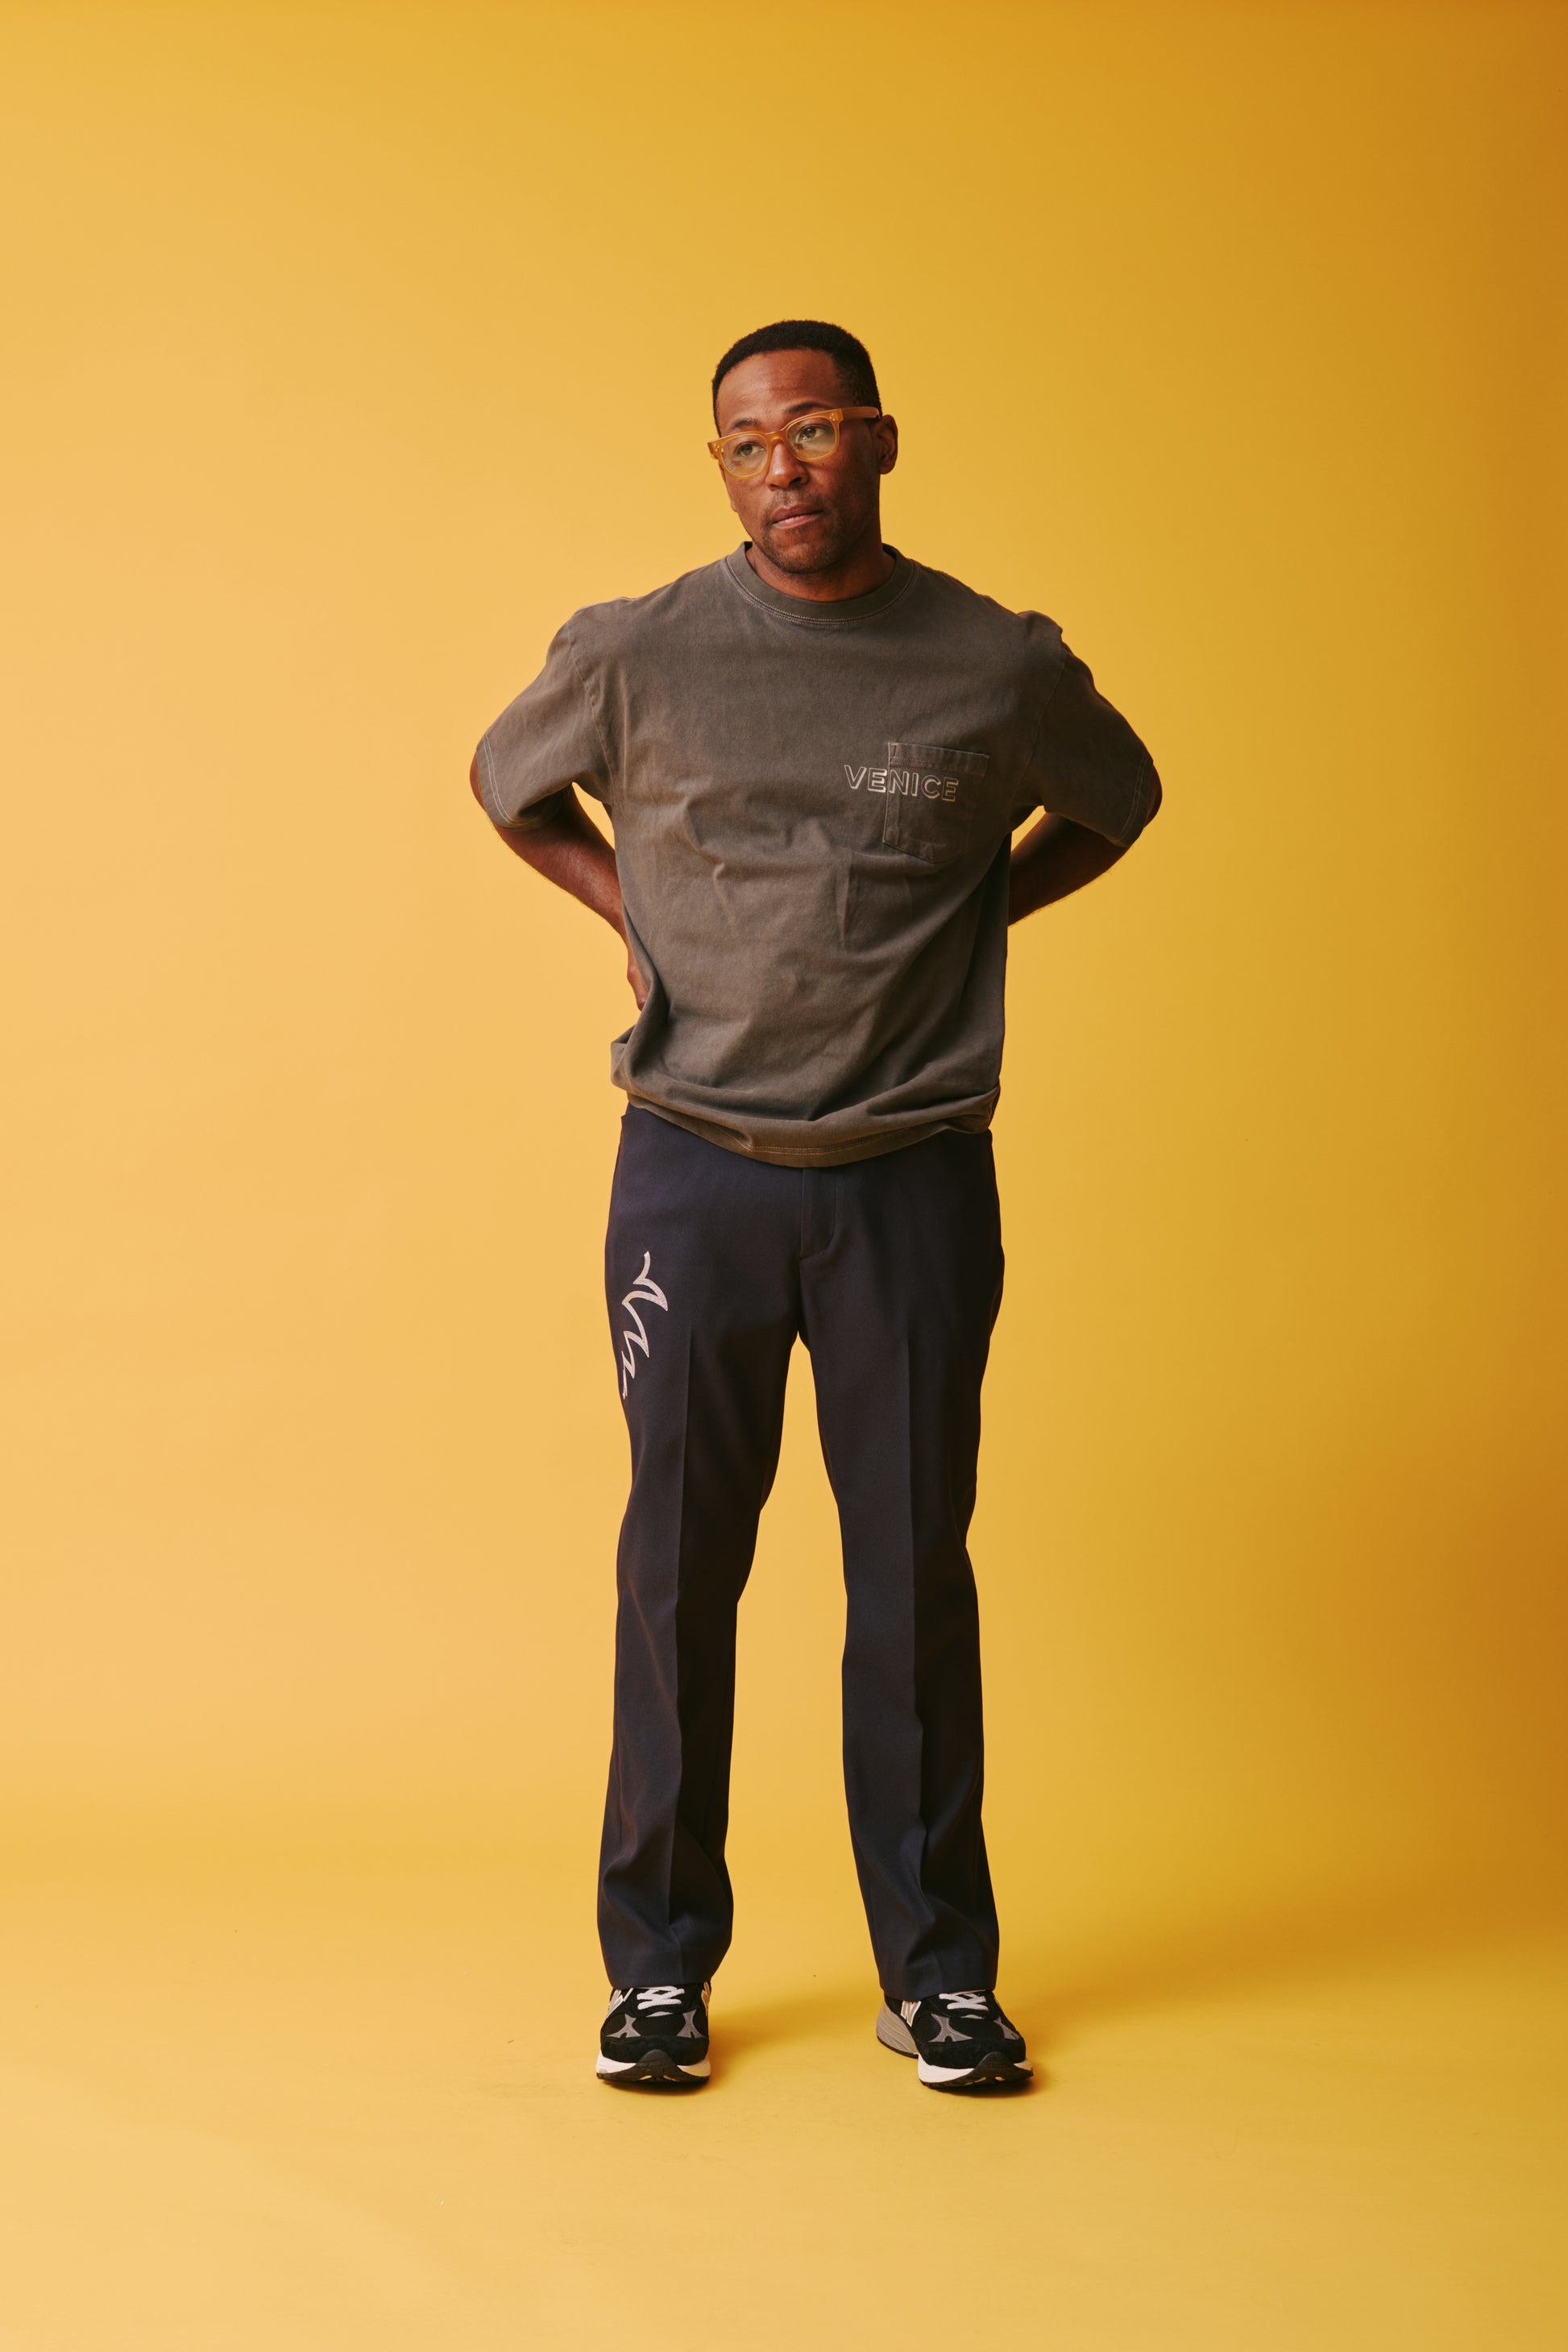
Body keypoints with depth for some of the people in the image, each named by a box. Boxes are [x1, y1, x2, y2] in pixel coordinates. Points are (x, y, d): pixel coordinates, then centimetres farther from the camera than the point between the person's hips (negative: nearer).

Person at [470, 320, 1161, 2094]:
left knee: (913, 1571, 5)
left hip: (914, 1176, 0)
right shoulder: (636, 656, -1)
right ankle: (660, 1966, 19)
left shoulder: (1003, 668, -1)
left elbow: (1117, 801, 19)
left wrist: (969, 920, 6)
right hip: (694, 1168, 0)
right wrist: (629, 914, 4)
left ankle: (937, 1971, 19)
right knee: (679, 1566, 4)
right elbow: (503, 782, 18)